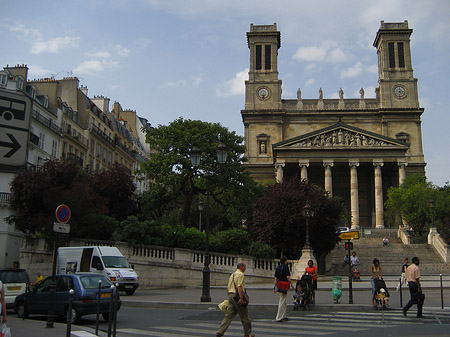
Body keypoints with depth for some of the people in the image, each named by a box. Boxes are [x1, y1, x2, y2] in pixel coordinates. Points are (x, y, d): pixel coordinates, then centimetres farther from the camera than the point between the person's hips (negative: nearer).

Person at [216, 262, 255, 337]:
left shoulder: (232, 275, 21)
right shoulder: (240, 274, -8)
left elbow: (228, 288, 21)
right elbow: (239, 286, -20)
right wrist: (241, 298, -25)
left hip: (231, 295, 8)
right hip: (237, 296, -8)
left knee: (228, 316, 4)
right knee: (244, 316, 5)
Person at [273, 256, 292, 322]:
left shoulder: (278, 267, 12)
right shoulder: (285, 267, -9)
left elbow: (276, 278, 11)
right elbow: (288, 277, -17)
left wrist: (274, 287, 12)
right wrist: (291, 284, -4)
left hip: (279, 285, 8)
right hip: (284, 286, -8)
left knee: (284, 302, 19)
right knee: (282, 301, -5)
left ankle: (284, 316, 26)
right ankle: (279, 318, -4)